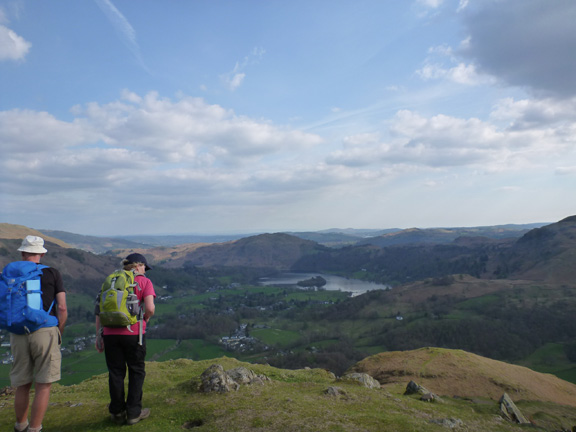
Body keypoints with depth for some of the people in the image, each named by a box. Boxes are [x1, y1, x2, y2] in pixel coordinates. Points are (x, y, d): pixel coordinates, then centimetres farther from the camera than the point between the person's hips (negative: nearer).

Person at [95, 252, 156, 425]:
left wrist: (98, 335, 11)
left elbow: (99, 309, 8)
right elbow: (150, 308, -13)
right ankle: (133, 412, 19)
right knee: (136, 372, 13)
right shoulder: (144, 282, 0)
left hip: (110, 333, 4)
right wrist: (145, 319, 9)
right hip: (133, 332, -3)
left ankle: (117, 413, 26)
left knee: (116, 373, 15)